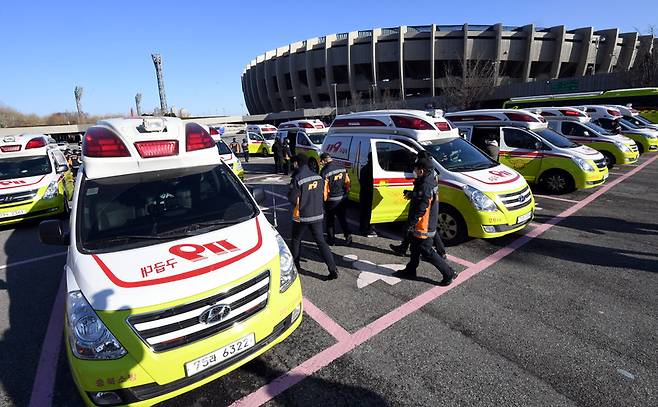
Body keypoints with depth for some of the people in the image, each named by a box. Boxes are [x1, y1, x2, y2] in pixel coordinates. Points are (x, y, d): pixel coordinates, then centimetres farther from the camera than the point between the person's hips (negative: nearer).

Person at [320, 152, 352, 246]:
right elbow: (348, 183, 7)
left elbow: (324, 188, -16)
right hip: (343, 198, 5)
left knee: (329, 220, 13)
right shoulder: (342, 168, 0)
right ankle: (347, 235, 11)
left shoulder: (324, 171, -18)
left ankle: (331, 239, 21)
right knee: (342, 218, 20)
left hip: (331, 200, -5)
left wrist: (324, 199, -3)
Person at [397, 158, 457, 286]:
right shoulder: (430, 181, 6)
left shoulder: (425, 186, -26)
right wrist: (411, 194, 19)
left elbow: (421, 208, -27)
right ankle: (410, 270, 37)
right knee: (415, 248, 22)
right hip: (428, 224, 10)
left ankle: (449, 273, 11)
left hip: (424, 227, -10)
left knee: (427, 252, 1)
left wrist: (411, 223, -22)